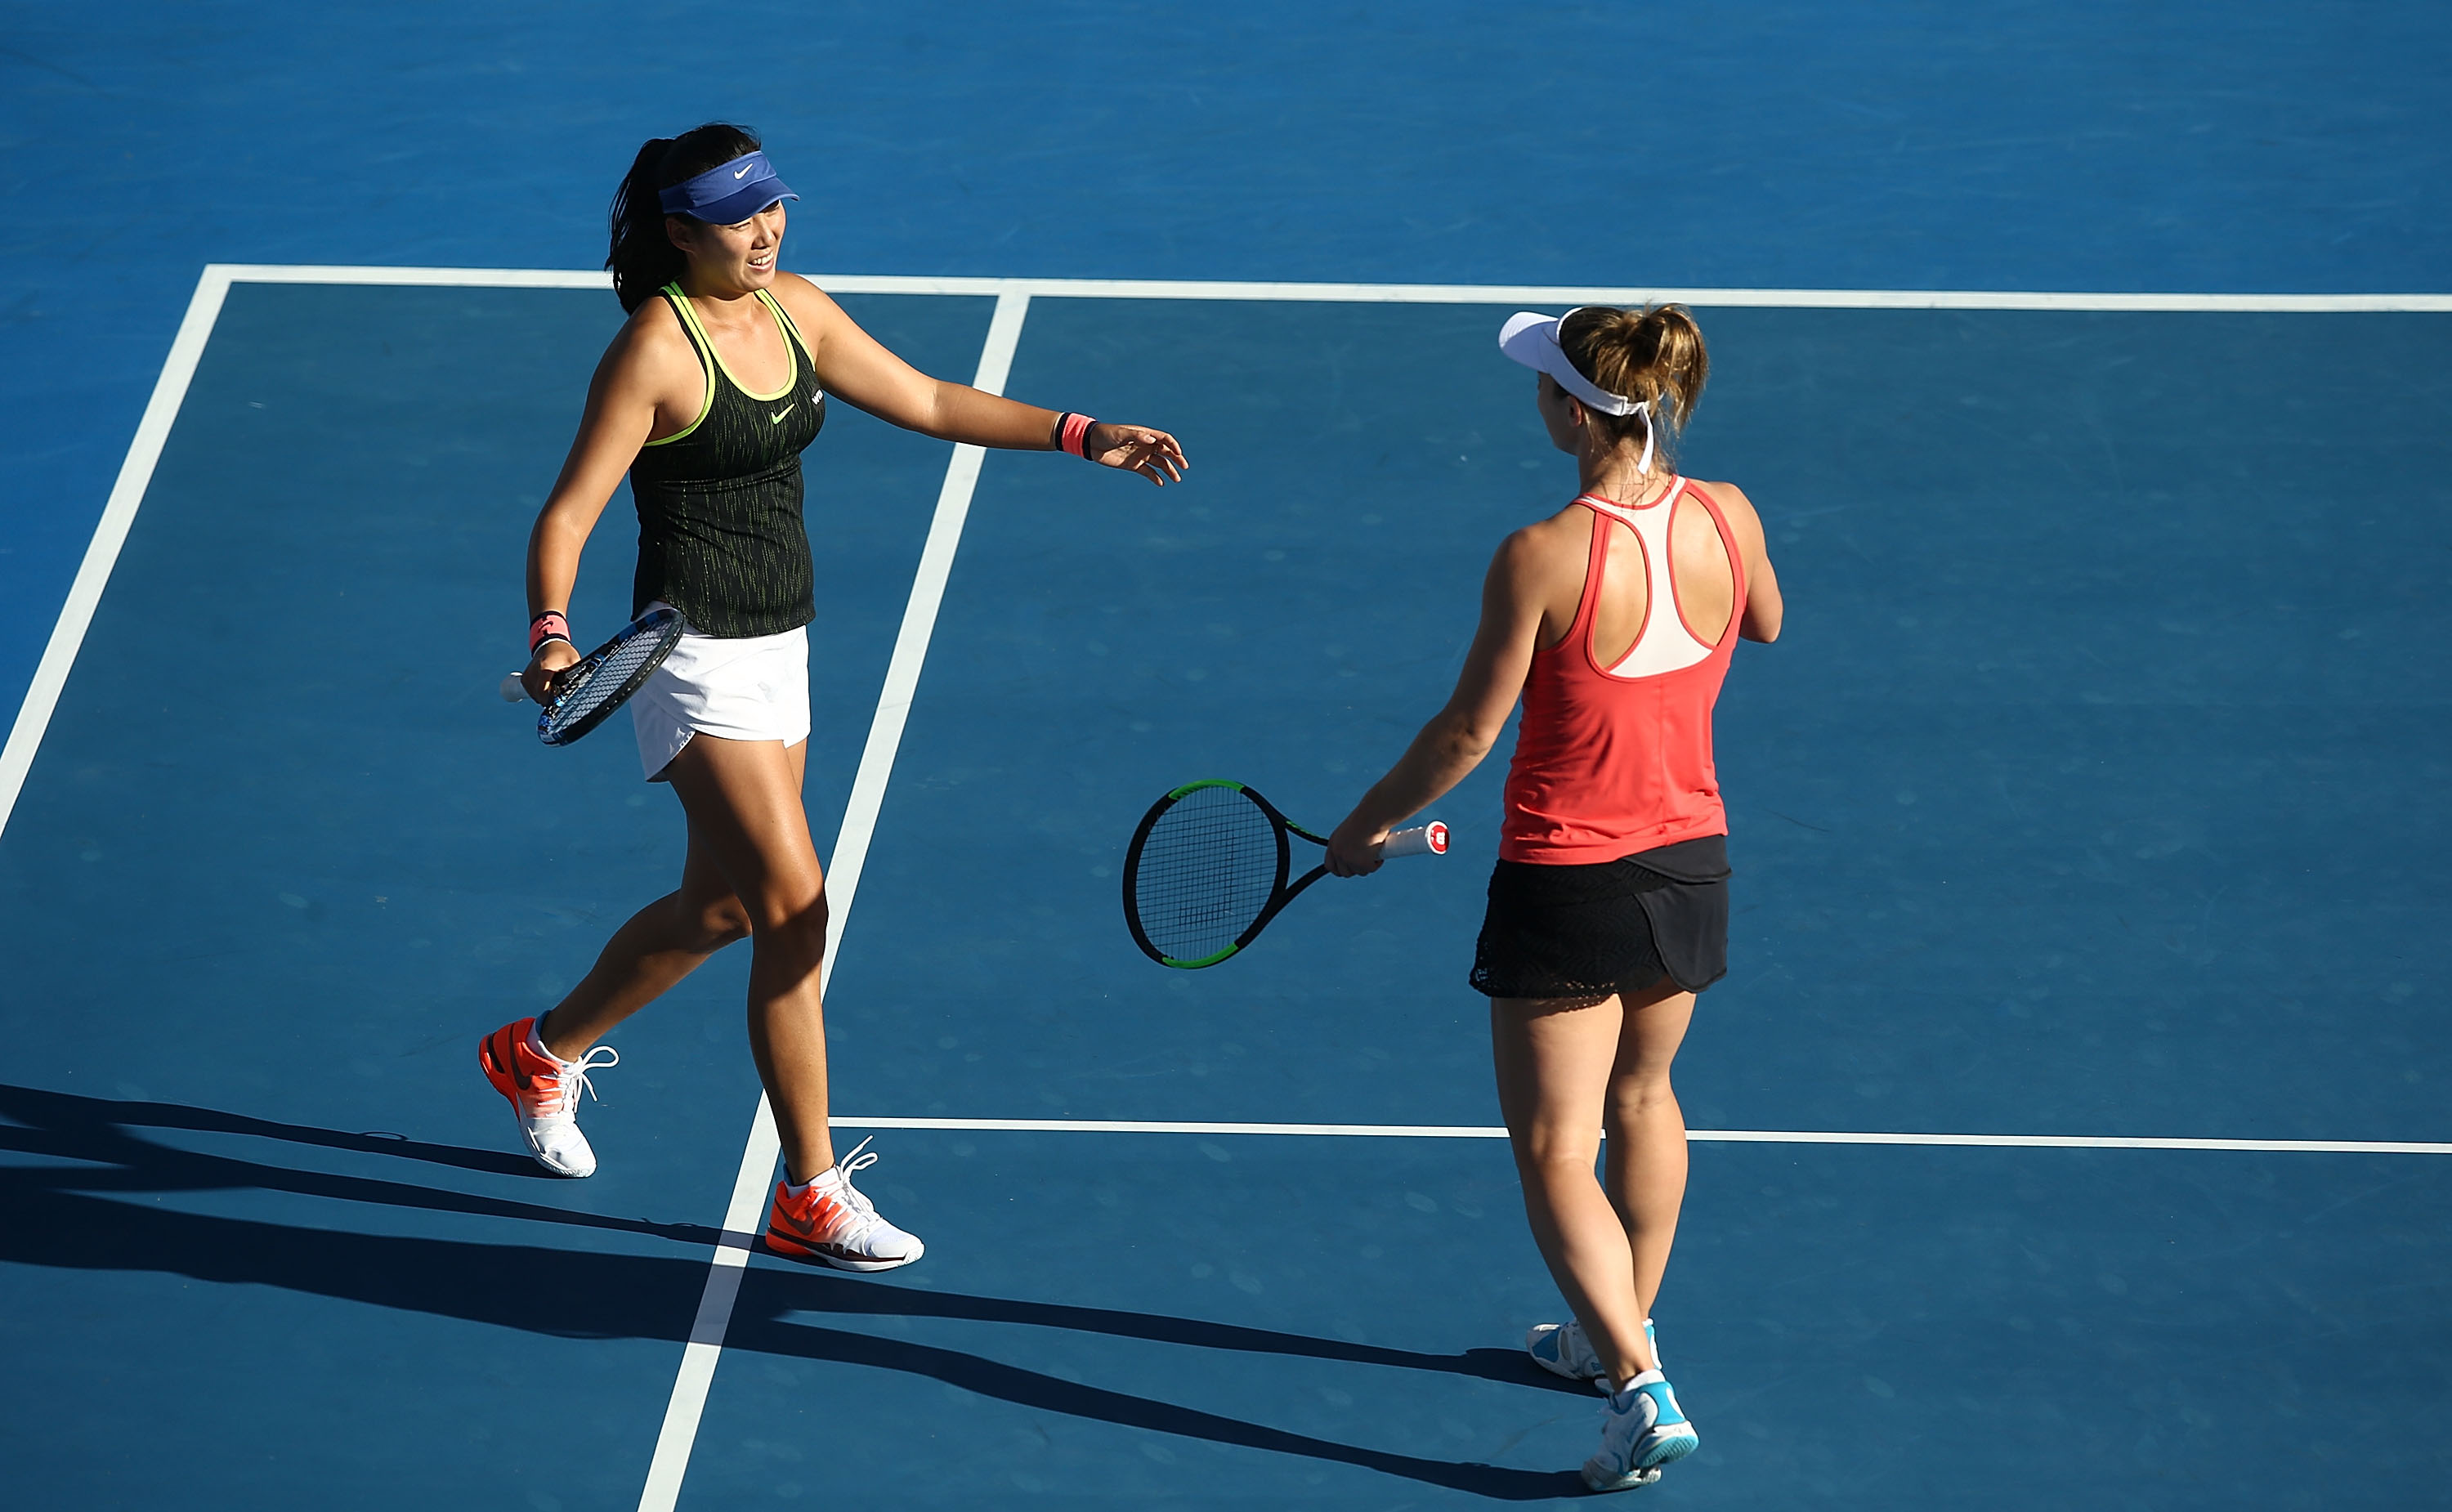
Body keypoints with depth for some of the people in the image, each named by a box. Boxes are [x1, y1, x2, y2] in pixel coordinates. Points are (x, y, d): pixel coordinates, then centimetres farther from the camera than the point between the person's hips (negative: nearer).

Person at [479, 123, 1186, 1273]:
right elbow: (568, 511, -18)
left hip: (778, 645, 9)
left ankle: (542, 1051, 43)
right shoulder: (655, 348, -17)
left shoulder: (790, 309, 5)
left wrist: (1081, 437, 7)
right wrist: (553, 636, -34)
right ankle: (810, 1198, -6)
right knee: (794, 907, -13)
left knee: (720, 906, 20)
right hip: (698, 653, -9)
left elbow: (928, 403, 13)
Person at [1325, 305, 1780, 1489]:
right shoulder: (1727, 518, -8)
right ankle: (1619, 1332, 43)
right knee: (1642, 1101, 27)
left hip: (1568, 883, -6)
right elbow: (1765, 624, 15)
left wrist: (1366, 824, 0)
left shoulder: (1543, 556, -23)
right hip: (1692, 860, 6)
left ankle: (1638, 1389, -12)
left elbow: (1468, 733, -16)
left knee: (1556, 1156, 2)